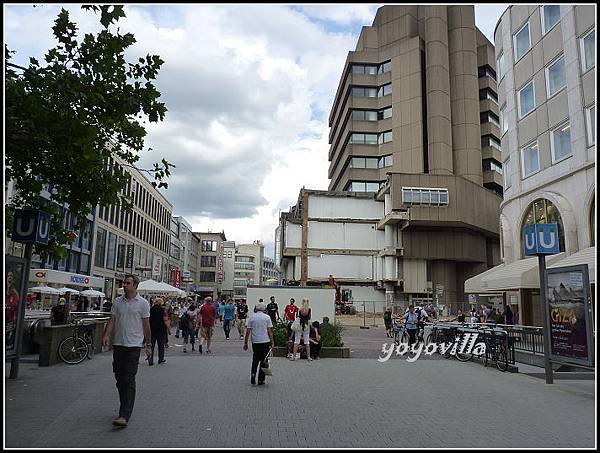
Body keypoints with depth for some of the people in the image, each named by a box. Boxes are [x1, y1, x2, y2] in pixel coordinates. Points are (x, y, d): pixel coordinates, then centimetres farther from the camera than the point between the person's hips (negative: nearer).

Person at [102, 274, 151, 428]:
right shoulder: (117, 301, 9)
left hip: (133, 345, -5)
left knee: (129, 380, -8)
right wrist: (106, 335, -8)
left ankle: (124, 415, -11)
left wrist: (148, 344, 1)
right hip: (118, 344, 5)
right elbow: (112, 320, 8)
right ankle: (125, 407, 28)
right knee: (119, 378, 12)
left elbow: (146, 325, 1)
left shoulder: (143, 303, -2)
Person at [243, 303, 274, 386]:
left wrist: (245, 343, 7)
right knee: (263, 360, 6)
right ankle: (261, 380, 8)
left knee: (255, 360, 17)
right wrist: (272, 342, -1)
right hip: (265, 341, -2)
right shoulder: (267, 317, -2)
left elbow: (248, 331, 0)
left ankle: (253, 374, 2)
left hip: (255, 342, 2)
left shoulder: (251, 317, 3)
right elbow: (269, 331, -6)